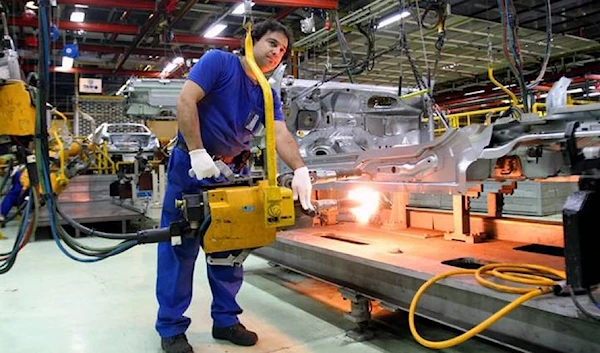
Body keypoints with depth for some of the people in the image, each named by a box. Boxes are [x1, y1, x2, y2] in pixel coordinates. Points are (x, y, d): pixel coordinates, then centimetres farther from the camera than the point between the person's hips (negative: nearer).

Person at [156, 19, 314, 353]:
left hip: (232, 172, 6)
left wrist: (300, 171, -26)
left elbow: (282, 135, -7)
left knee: (230, 247, 9)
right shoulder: (218, 61, -6)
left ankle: (226, 320, 24)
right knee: (181, 246, 0)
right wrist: (198, 154, -25)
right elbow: (185, 102, -17)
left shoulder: (269, 96, 8)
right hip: (191, 165, -6)